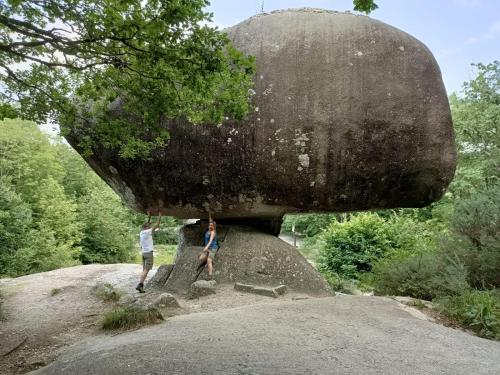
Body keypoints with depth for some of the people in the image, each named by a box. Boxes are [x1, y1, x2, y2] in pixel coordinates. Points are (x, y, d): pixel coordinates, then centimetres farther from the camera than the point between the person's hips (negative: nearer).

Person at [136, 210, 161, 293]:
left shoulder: (141, 233, 9)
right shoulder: (148, 232, -10)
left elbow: (147, 225, 26)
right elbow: (156, 225, -4)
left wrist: (149, 217, 26)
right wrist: (159, 216, 6)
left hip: (143, 253, 8)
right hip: (149, 253, -8)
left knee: (144, 270, 9)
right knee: (146, 270, -9)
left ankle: (141, 286, 4)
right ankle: (140, 284, -18)